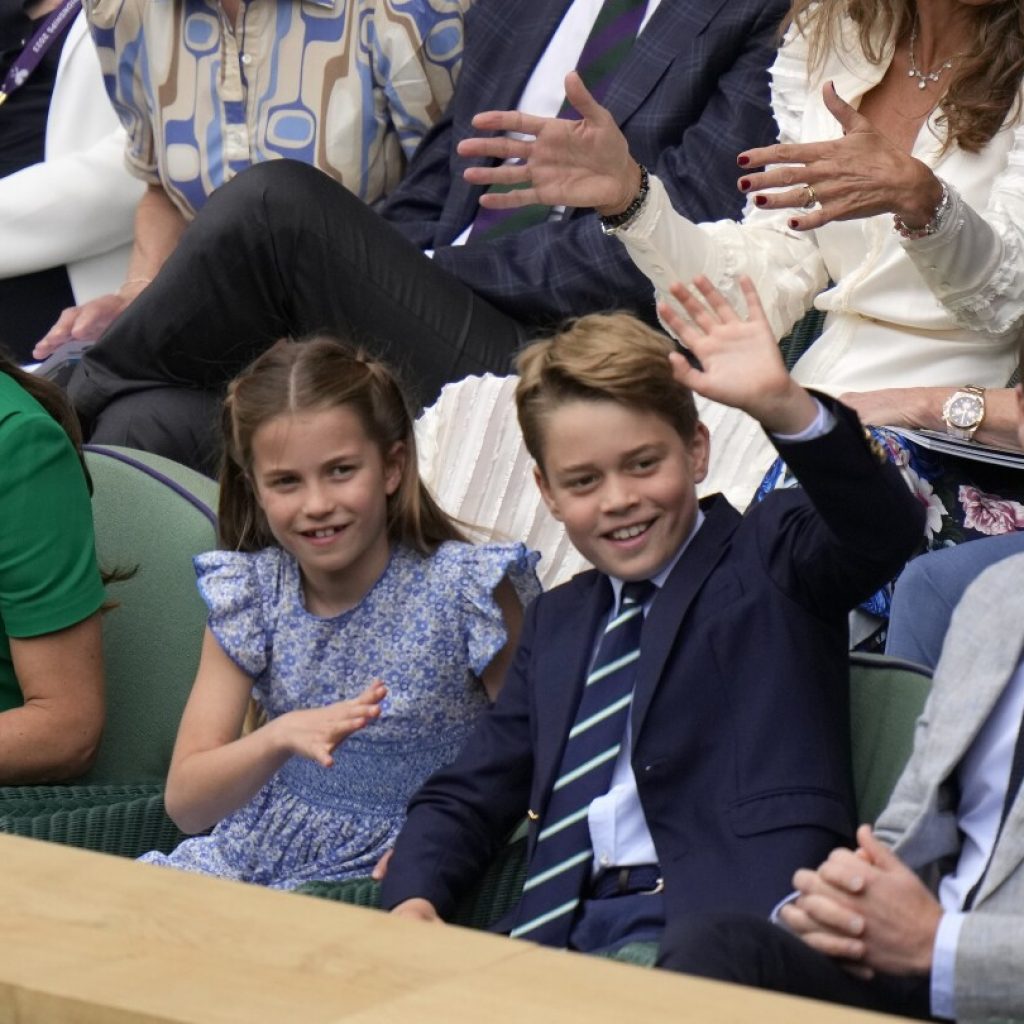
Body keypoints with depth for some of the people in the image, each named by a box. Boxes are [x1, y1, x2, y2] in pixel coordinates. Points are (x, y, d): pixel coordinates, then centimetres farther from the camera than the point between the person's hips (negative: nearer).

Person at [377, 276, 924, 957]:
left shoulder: (770, 559, 9)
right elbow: (464, 799, 22)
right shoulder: (555, 622, 25)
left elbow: (883, 533, -13)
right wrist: (413, 904, 0)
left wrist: (781, 406, -30)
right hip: (564, 934, 5)